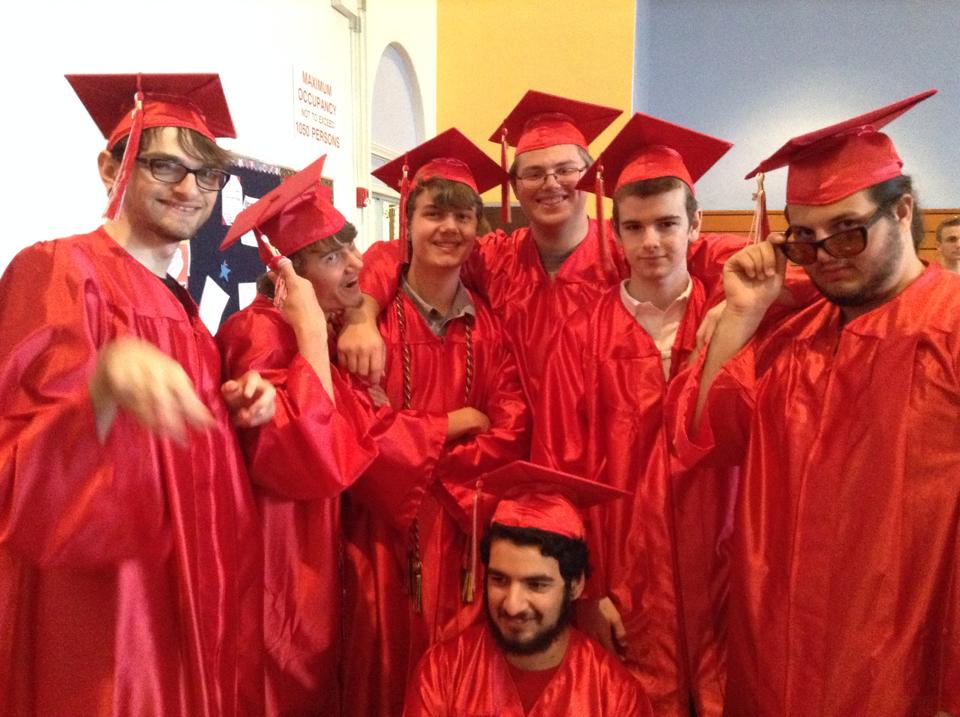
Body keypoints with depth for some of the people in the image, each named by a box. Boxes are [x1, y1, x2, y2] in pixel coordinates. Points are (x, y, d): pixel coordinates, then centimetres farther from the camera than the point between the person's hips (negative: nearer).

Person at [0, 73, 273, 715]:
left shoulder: (178, 302, 12)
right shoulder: (59, 271, -11)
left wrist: (234, 413, 0)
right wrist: (108, 380, -37)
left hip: (185, 598, 8)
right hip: (92, 610, -7)